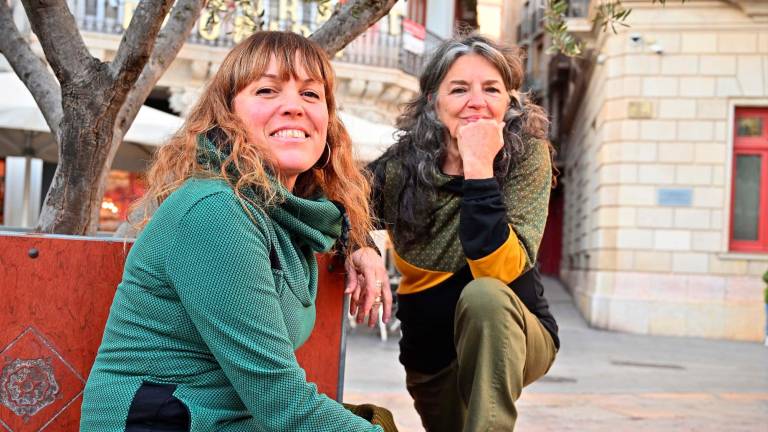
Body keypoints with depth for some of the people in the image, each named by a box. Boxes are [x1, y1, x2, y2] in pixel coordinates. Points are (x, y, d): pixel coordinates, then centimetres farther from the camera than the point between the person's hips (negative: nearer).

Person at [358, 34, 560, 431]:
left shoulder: (526, 155, -20)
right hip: (430, 356, 4)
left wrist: (478, 168, -36)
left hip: (512, 338, -4)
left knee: (483, 295, -33)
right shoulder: (401, 165, -14)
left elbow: (501, 271, -31)